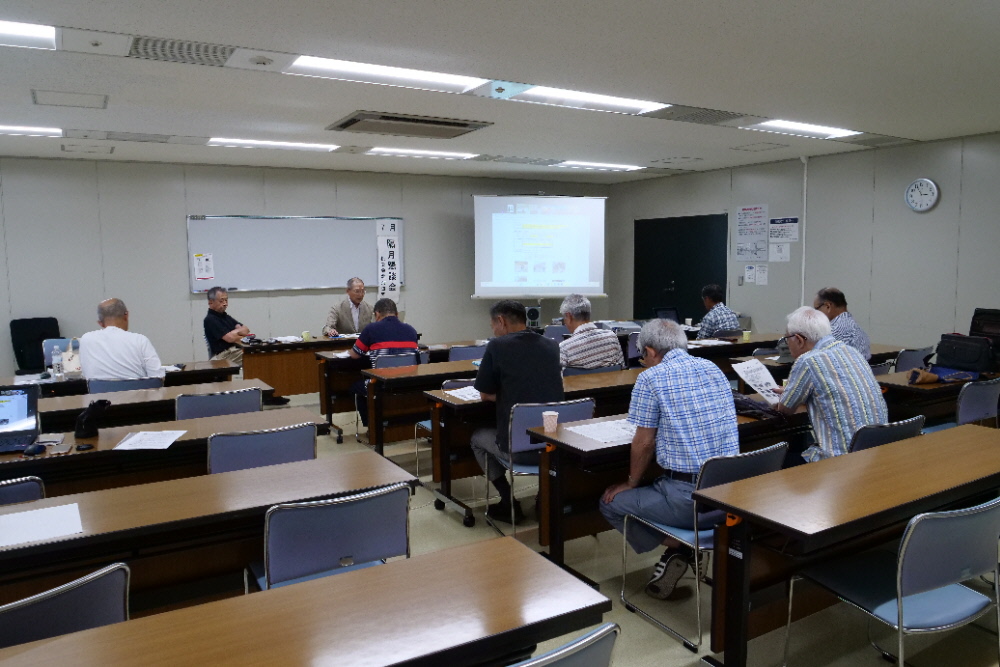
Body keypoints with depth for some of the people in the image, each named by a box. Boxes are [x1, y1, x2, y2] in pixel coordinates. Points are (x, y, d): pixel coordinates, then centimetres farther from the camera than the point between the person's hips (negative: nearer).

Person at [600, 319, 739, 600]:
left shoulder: (651, 378, -9)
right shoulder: (713, 368, 11)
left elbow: (644, 443, -5)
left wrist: (631, 483, 12)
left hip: (689, 501, -7)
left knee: (610, 502, 13)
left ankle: (677, 547, 7)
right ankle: (685, 551, 21)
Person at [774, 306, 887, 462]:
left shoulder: (808, 361, -16)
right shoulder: (850, 351, 8)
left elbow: (786, 408, -1)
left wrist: (784, 399, 21)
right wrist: (789, 392, 34)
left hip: (844, 458, -8)